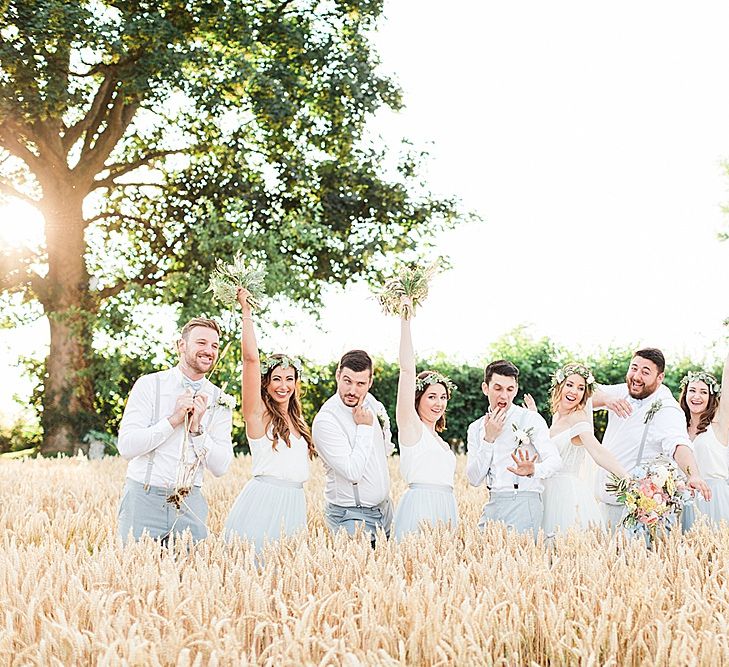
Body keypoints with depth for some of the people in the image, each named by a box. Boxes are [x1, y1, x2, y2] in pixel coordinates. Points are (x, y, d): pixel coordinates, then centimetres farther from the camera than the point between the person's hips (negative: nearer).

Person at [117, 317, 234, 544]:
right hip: (144, 499, -3)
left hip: (191, 503, 3)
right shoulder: (149, 385, -3)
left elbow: (220, 467, 2)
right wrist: (174, 419, -15)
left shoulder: (220, 402, 6)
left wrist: (197, 428, -11)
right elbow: (126, 446, -10)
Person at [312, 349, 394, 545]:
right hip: (351, 517, -7)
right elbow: (353, 472, -25)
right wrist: (364, 427, -21)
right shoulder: (325, 420, -21)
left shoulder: (370, 402, 2)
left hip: (384, 509, 7)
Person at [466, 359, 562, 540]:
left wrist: (533, 470, -34)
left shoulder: (530, 419, -1)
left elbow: (555, 460, -12)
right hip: (493, 505, 5)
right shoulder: (476, 428, 13)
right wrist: (489, 439, -4)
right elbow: (474, 479, 5)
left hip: (522, 503, -5)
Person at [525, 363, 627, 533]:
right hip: (550, 492, 8)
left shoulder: (579, 418, -13)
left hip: (569, 493, -8)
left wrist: (628, 479, -38)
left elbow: (598, 452, -25)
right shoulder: (556, 416, 12)